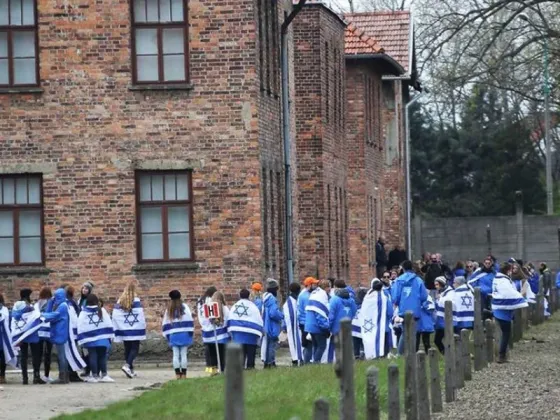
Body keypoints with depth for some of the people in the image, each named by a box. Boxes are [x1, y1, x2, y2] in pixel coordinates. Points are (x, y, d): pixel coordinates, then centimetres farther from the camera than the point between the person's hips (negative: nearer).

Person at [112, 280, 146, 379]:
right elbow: (140, 316, -11)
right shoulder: (136, 300, -10)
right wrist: (142, 331, -4)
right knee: (135, 348, -1)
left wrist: (117, 330, 8)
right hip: (135, 330, -5)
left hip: (124, 330, 5)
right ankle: (127, 365, -22)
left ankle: (131, 370, 13)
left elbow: (115, 316, 3)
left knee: (127, 349, 13)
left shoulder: (120, 301, 3)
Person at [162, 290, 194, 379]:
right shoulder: (184, 307, -1)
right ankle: (183, 374, -1)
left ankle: (177, 374, 1)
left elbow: (165, 323, 10)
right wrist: (190, 332, -1)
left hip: (173, 335, 2)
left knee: (176, 355, 4)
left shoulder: (168, 309, 8)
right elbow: (189, 321, -5)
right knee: (183, 354, 1)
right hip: (184, 334, -2)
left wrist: (167, 335, 15)